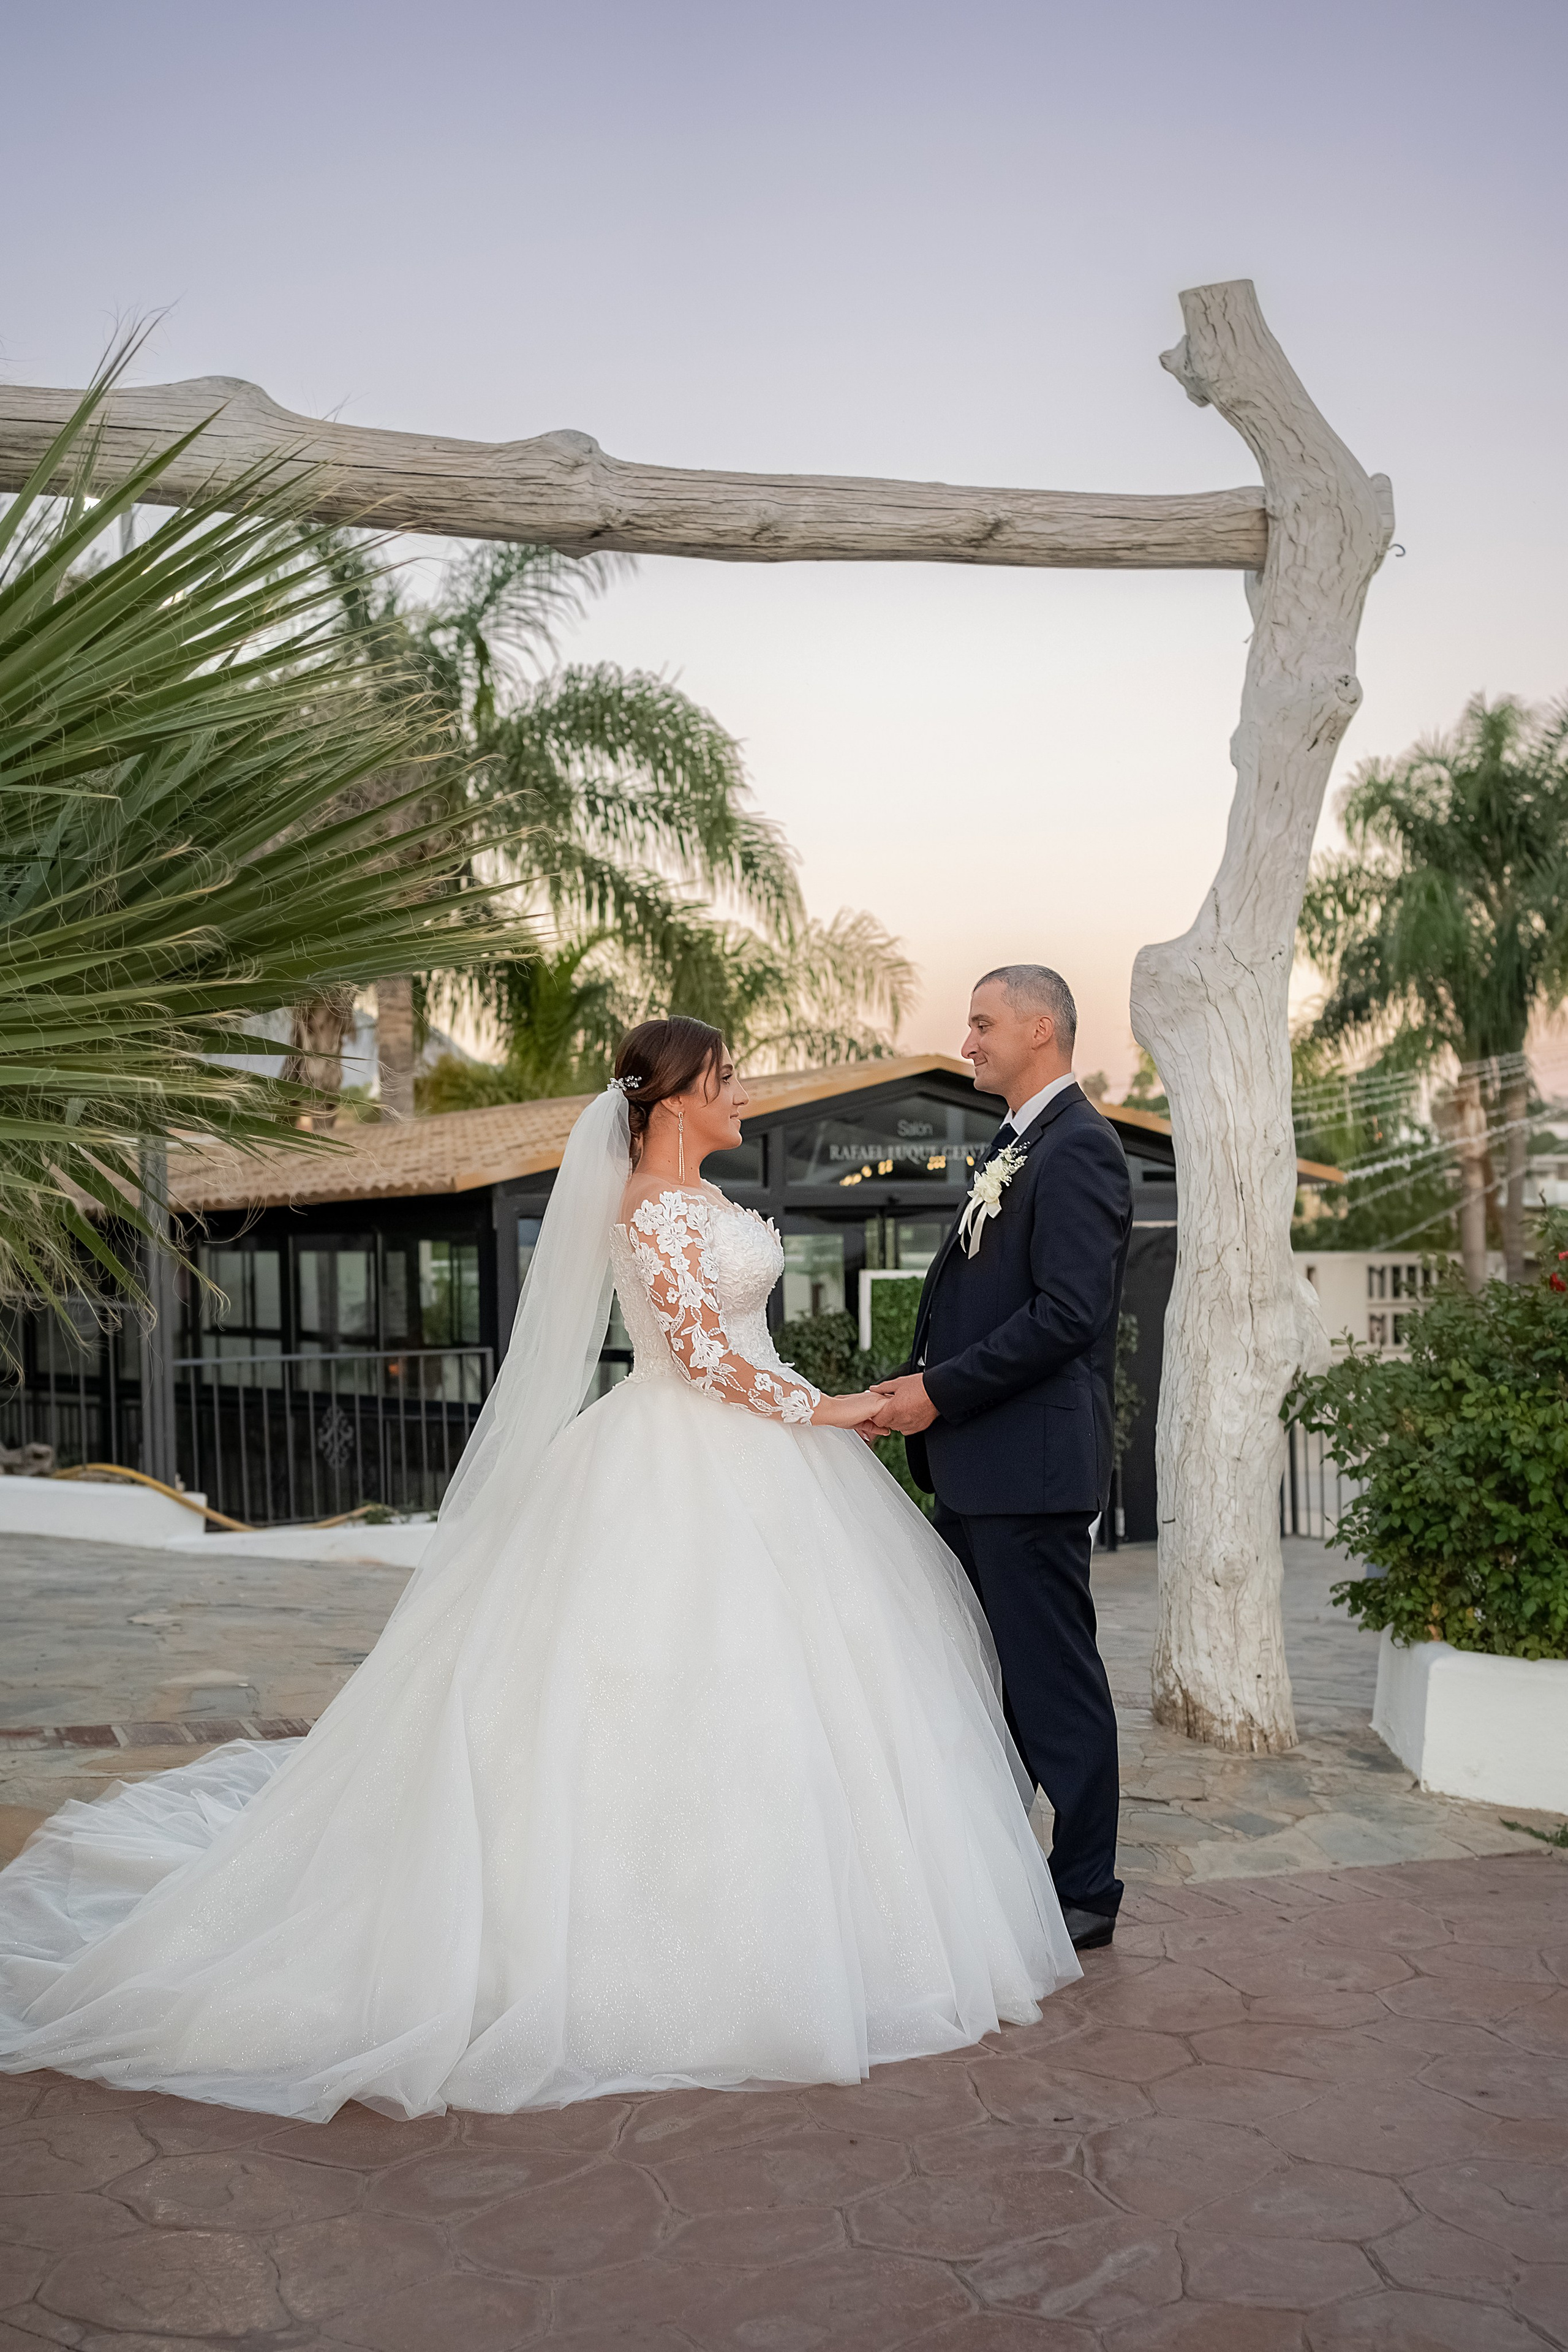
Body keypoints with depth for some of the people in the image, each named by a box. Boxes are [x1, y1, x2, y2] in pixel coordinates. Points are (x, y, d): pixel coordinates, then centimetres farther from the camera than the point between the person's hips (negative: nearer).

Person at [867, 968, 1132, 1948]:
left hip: (1033, 1460, -10)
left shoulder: (1079, 1148, -14)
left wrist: (940, 1391, -18)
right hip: (975, 1463, 10)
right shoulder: (1013, 1146, 18)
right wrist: (918, 1390, 7)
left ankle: (1086, 1893, 14)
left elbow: (1067, 1314, -22)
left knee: (1055, 1678, 1)